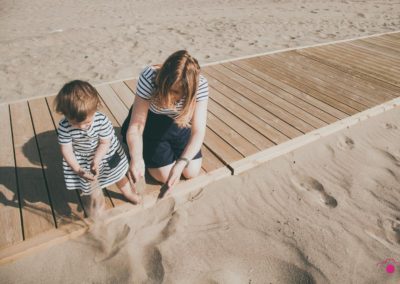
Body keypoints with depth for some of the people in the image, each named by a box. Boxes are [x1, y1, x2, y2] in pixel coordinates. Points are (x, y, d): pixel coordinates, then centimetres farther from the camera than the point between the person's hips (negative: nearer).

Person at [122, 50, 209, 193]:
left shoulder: (200, 85, -30)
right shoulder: (149, 77, -34)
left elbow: (198, 131, -30)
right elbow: (136, 124, -33)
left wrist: (181, 163, -43)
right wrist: (136, 158, -50)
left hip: (179, 124, 2)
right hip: (151, 123, -2)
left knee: (192, 172, 3)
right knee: (165, 176, -8)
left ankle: (170, 148, 30)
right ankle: (147, 152, 23)